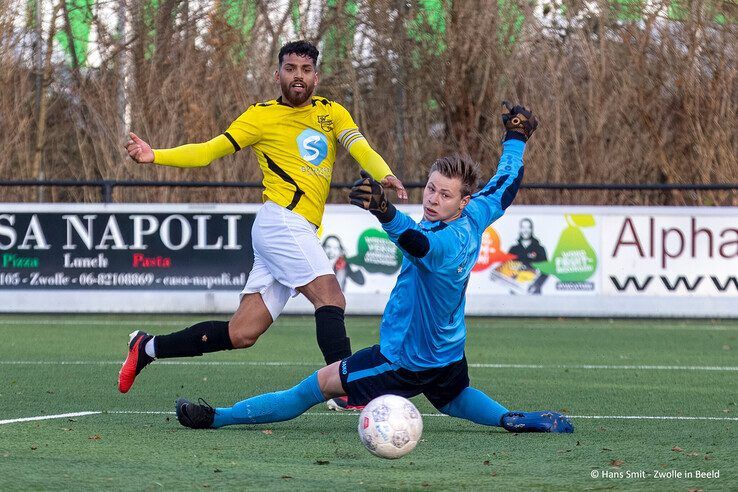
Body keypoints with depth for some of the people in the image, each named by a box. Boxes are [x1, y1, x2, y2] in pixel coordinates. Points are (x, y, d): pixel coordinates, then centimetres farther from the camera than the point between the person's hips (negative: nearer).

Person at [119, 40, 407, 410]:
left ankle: (147, 349, 15)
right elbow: (208, 151, 4)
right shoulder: (262, 116, 5)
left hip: (302, 235, 5)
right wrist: (155, 156, -10)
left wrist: (384, 175, -21)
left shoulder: (331, 113, 17)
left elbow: (360, 148, 1)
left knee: (241, 334, 4)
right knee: (331, 297, -23)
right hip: (282, 222, -5)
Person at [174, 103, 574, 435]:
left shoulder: (445, 242, -32)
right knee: (454, 399, 39)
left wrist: (384, 211, -75)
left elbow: (414, 241, -56)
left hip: (408, 359, -8)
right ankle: (513, 419, 20)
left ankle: (219, 417, 4)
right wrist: (516, 137, 29)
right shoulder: (476, 218, -6)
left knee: (320, 384, -1)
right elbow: (506, 185, 13)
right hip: (449, 357, 8)